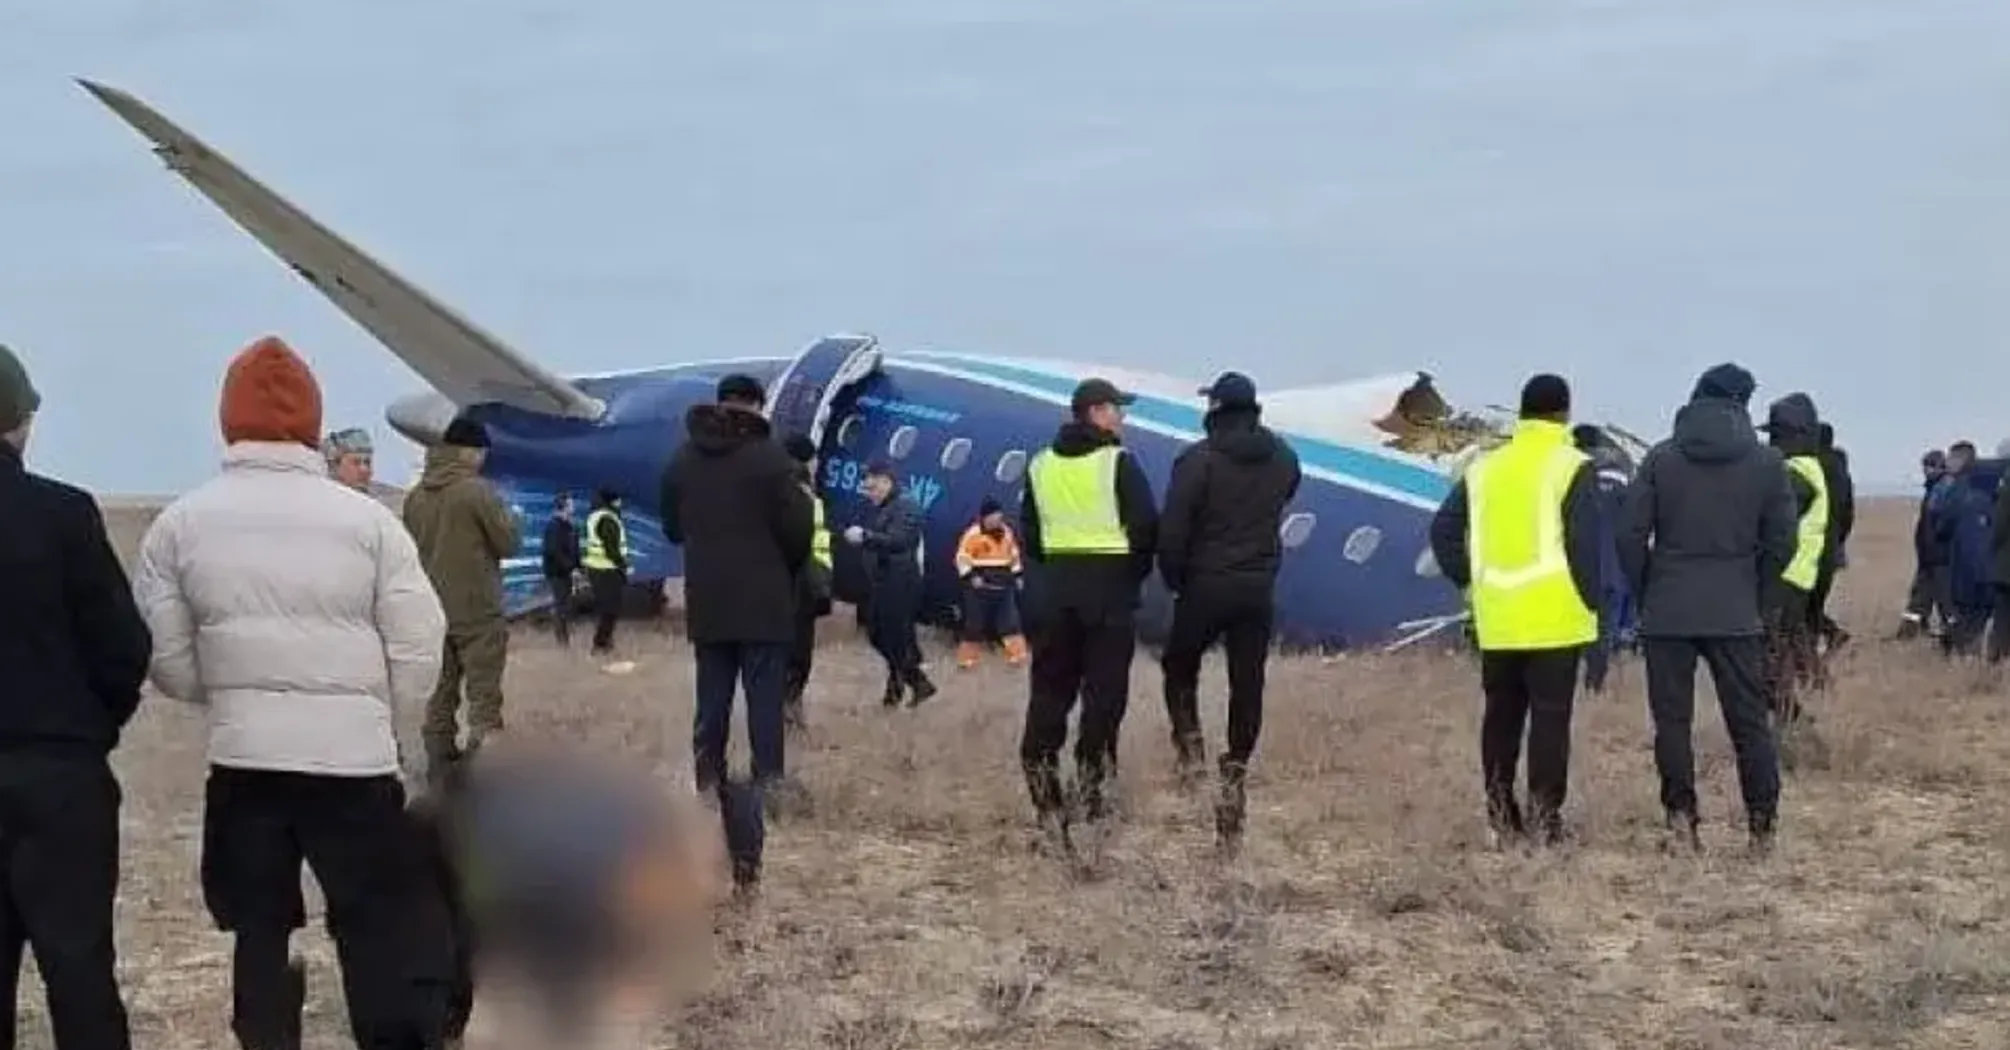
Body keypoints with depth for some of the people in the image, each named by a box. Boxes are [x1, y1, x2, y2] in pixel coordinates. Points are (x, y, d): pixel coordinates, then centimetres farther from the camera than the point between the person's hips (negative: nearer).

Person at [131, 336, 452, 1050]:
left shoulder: (180, 523, -1)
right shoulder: (366, 519, -5)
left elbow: (165, 659, 1)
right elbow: (418, 650, -4)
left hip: (242, 758, 2)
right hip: (354, 756, -2)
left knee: (259, 930, 13)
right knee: (378, 927, 7)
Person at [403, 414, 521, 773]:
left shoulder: (415, 496, 4)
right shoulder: (478, 491, -14)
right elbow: (508, 542, -9)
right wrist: (508, 517, 9)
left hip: (433, 612, 6)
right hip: (477, 611, -6)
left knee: (440, 695, 12)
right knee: (484, 696, -2)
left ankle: (440, 766, 15)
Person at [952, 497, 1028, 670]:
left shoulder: (1006, 532, 10)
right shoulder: (973, 534, -10)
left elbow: (1014, 555, 22)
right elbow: (962, 557, -12)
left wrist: (1017, 575, 15)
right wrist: (971, 576, -21)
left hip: (1003, 586, 5)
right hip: (980, 587, -5)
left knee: (1010, 621, 1)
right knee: (974, 623, 0)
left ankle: (1017, 654, 4)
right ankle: (967, 658, 10)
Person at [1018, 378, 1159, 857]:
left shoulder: (1041, 464, 8)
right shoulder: (1118, 462, -8)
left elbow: (1029, 530, 11)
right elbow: (1146, 526, -10)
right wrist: (1136, 574, 5)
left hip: (1056, 584, 5)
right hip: (1109, 585, -5)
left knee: (1048, 688, 8)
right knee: (1104, 691, 0)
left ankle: (1045, 795, 6)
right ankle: (1090, 784, -3)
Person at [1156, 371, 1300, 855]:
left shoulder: (1198, 459, -12)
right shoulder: (1282, 458, 4)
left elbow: (1171, 529, -13)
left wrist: (1174, 578, 1)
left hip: (1205, 585, -3)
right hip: (1259, 590, 3)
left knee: (1179, 666, 17)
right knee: (1247, 684, 7)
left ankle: (1190, 743, 3)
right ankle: (1235, 772, 3)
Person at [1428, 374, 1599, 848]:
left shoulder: (1484, 468, 10)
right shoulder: (1571, 467, -6)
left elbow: (1443, 529, 10)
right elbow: (1584, 542, -12)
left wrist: (1468, 581, 14)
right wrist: (1591, 599, -5)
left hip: (1498, 621, 5)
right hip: (1555, 619, -5)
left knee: (1501, 713, 13)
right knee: (1550, 715, -1)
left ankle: (1500, 814, 15)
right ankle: (1544, 815, -3)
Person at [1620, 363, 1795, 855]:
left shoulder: (1660, 459, 0)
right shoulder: (1766, 462, 1)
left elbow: (1631, 536, -3)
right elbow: (1782, 541, 1)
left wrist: (1646, 593, 9)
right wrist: (1751, 588, 14)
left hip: (1667, 611, 0)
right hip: (1736, 613, 0)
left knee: (1672, 718, 5)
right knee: (1749, 720, 6)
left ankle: (1681, 817, 1)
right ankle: (1763, 823, 5)